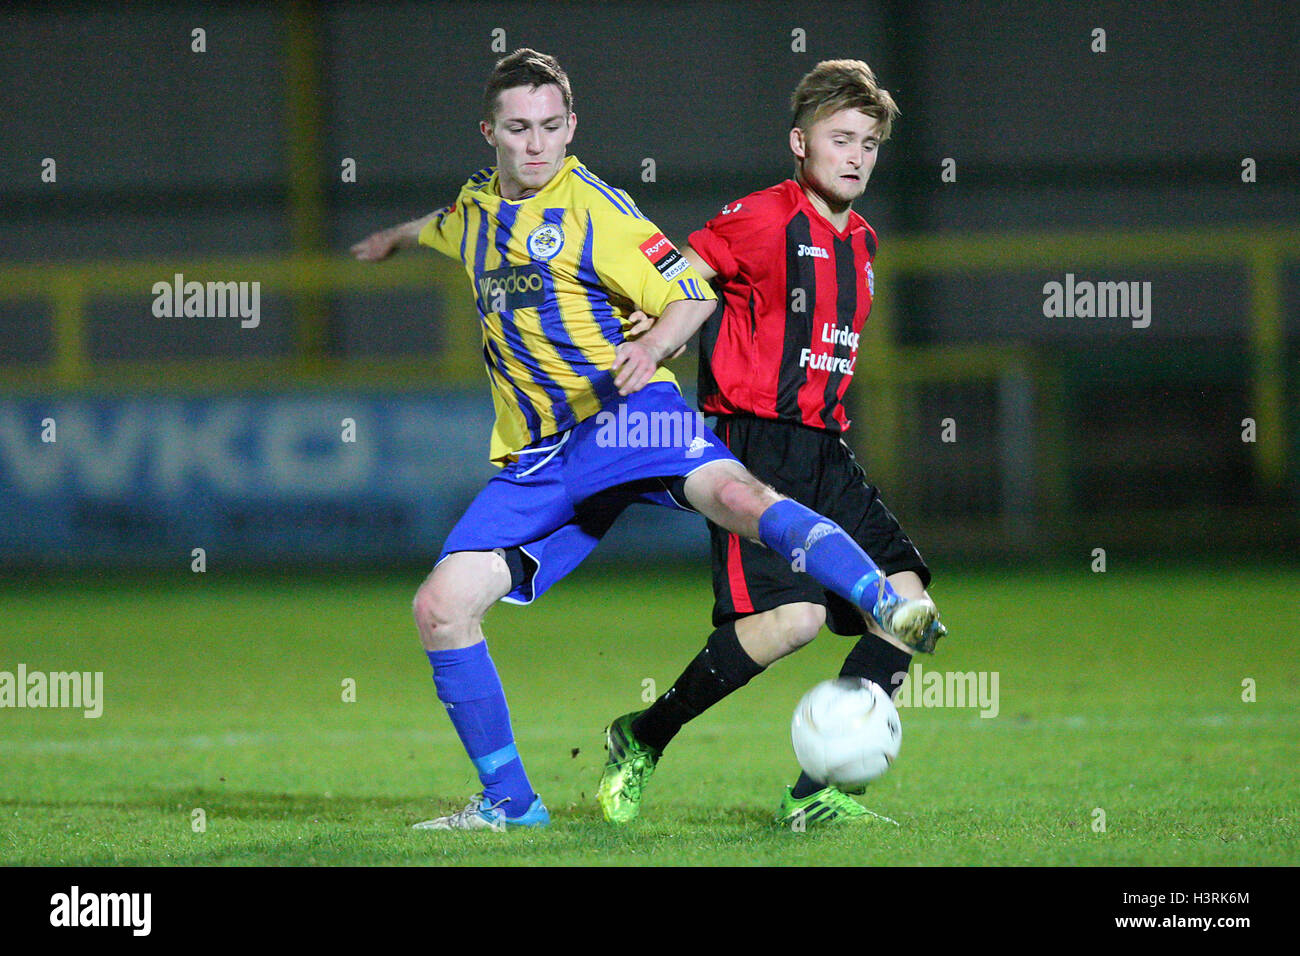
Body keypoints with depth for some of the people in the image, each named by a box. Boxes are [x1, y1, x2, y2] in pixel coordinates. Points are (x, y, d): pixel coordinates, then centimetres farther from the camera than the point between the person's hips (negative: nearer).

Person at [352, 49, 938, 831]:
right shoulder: (478, 207, 17)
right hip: (537, 460, 6)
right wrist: (401, 236, 64)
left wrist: (651, 347, -22)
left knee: (733, 493, -36)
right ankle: (509, 801, 4)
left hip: (622, 415, -6)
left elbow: (692, 294, -2)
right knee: (441, 606, -8)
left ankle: (889, 607, -50)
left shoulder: (592, 206, -1)